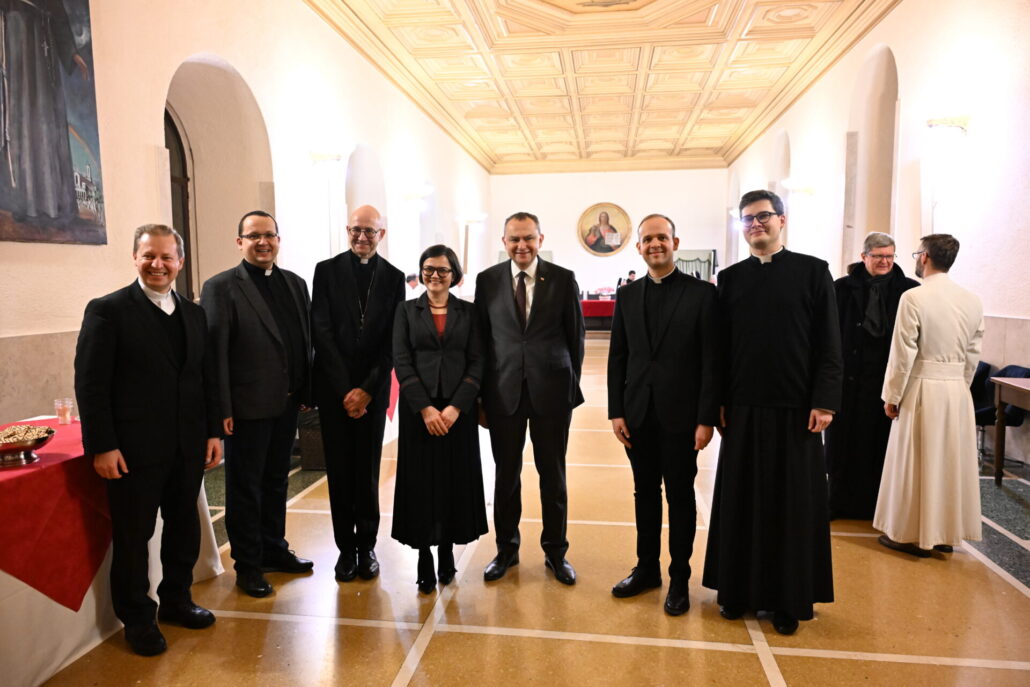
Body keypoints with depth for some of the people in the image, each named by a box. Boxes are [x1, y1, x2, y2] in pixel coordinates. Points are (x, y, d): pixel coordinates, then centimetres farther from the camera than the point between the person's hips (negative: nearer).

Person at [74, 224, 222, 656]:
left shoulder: (194, 314, 10)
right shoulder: (107, 311, -7)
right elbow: (90, 384, -10)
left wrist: (213, 432, 8)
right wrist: (102, 446, -14)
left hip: (187, 448, 5)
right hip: (134, 450, -5)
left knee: (185, 530, 17)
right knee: (133, 537, 9)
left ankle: (176, 600, 37)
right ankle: (137, 619, 27)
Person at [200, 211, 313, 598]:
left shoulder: (295, 284, 10)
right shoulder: (221, 287, -8)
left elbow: (306, 340, 10)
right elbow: (214, 351, -12)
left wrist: (307, 391, 6)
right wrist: (222, 408, -16)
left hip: (287, 404, 6)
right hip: (248, 406, -6)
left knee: (276, 480, 19)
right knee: (245, 487, 8)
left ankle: (274, 549, 35)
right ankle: (248, 566, 22)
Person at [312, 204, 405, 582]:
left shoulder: (394, 277, 4)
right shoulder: (327, 270, 2)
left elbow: (393, 341, -1)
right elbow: (321, 332, -4)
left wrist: (367, 389, -9)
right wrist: (345, 389, -10)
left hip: (373, 388, 0)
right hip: (334, 388, 0)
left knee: (368, 470, 7)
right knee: (340, 470, 6)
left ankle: (367, 545, 19)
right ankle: (346, 547, 18)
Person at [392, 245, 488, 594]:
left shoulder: (468, 312, 5)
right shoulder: (407, 310, 5)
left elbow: (477, 363, 0)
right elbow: (401, 362, -2)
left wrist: (455, 407, -12)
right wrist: (425, 408, -12)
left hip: (458, 409, 1)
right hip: (418, 408, 0)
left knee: (456, 479, 5)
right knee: (420, 480, 3)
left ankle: (447, 549, 22)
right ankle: (424, 558, 14)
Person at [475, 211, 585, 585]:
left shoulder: (563, 279, 0)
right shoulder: (488, 280, 3)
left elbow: (576, 335, 4)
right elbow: (481, 336, 5)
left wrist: (572, 385, 3)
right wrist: (482, 390, 3)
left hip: (551, 389, -1)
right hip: (503, 390, 1)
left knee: (553, 474, 10)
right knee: (506, 474, 11)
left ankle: (556, 551, 26)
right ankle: (506, 549, 28)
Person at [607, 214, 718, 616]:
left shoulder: (702, 293, -4)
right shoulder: (627, 296, 8)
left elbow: (712, 360, -7)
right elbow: (617, 357, 7)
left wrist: (707, 418, -11)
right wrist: (616, 411, 1)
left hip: (681, 415, -3)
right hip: (638, 415, 4)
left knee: (680, 497, 8)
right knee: (645, 493, 14)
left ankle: (679, 578, 23)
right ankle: (646, 568, 29)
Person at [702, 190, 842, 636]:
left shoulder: (812, 271, 0)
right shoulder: (731, 278, 7)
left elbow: (829, 345, -4)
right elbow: (720, 345, 6)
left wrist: (824, 402, -10)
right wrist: (717, 400, 0)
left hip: (795, 408, -2)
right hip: (742, 407, 2)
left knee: (792, 503, 7)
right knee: (740, 499, 9)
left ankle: (788, 598, 21)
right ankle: (738, 589, 24)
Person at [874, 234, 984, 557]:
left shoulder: (914, 297, -13)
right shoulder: (973, 301, 4)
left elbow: (903, 353, -13)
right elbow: (973, 355, 8)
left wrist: (892, 396, -5)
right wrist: (959, 387, 18)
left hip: (922, 389, -5)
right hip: (958, 392, 5)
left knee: (916, 463, 4)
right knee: (952, 462, 13)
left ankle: (913, 534, 13)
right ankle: (946, 533, 24)